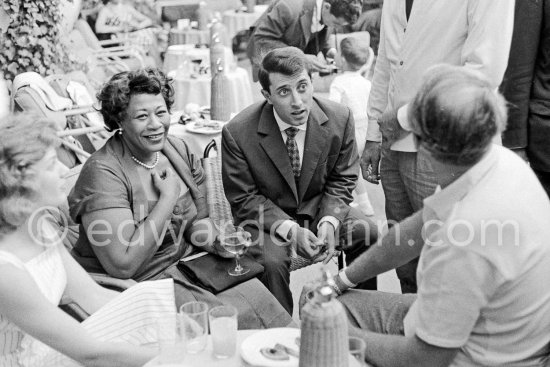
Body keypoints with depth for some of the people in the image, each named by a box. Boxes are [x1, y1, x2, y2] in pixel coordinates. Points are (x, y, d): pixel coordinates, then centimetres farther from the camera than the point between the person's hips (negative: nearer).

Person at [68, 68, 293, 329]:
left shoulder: (178, 150, 3)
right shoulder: (102, 172, -19)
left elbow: (196, 220, 9)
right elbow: (122, 265, -25)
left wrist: (216, 241, -15)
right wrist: (168, 197, -20)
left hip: (184, 264, 7)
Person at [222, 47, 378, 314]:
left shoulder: (339, 118, -12)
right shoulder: (238, 132, -20)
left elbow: (341, 180, 0)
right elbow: (243, 198, -11)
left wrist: (329, 222, -20)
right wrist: (289, 229, -24)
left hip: (320, 208, 3)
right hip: (267, 217, -2)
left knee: (369, 234, -19)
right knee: (271, 260, -31)